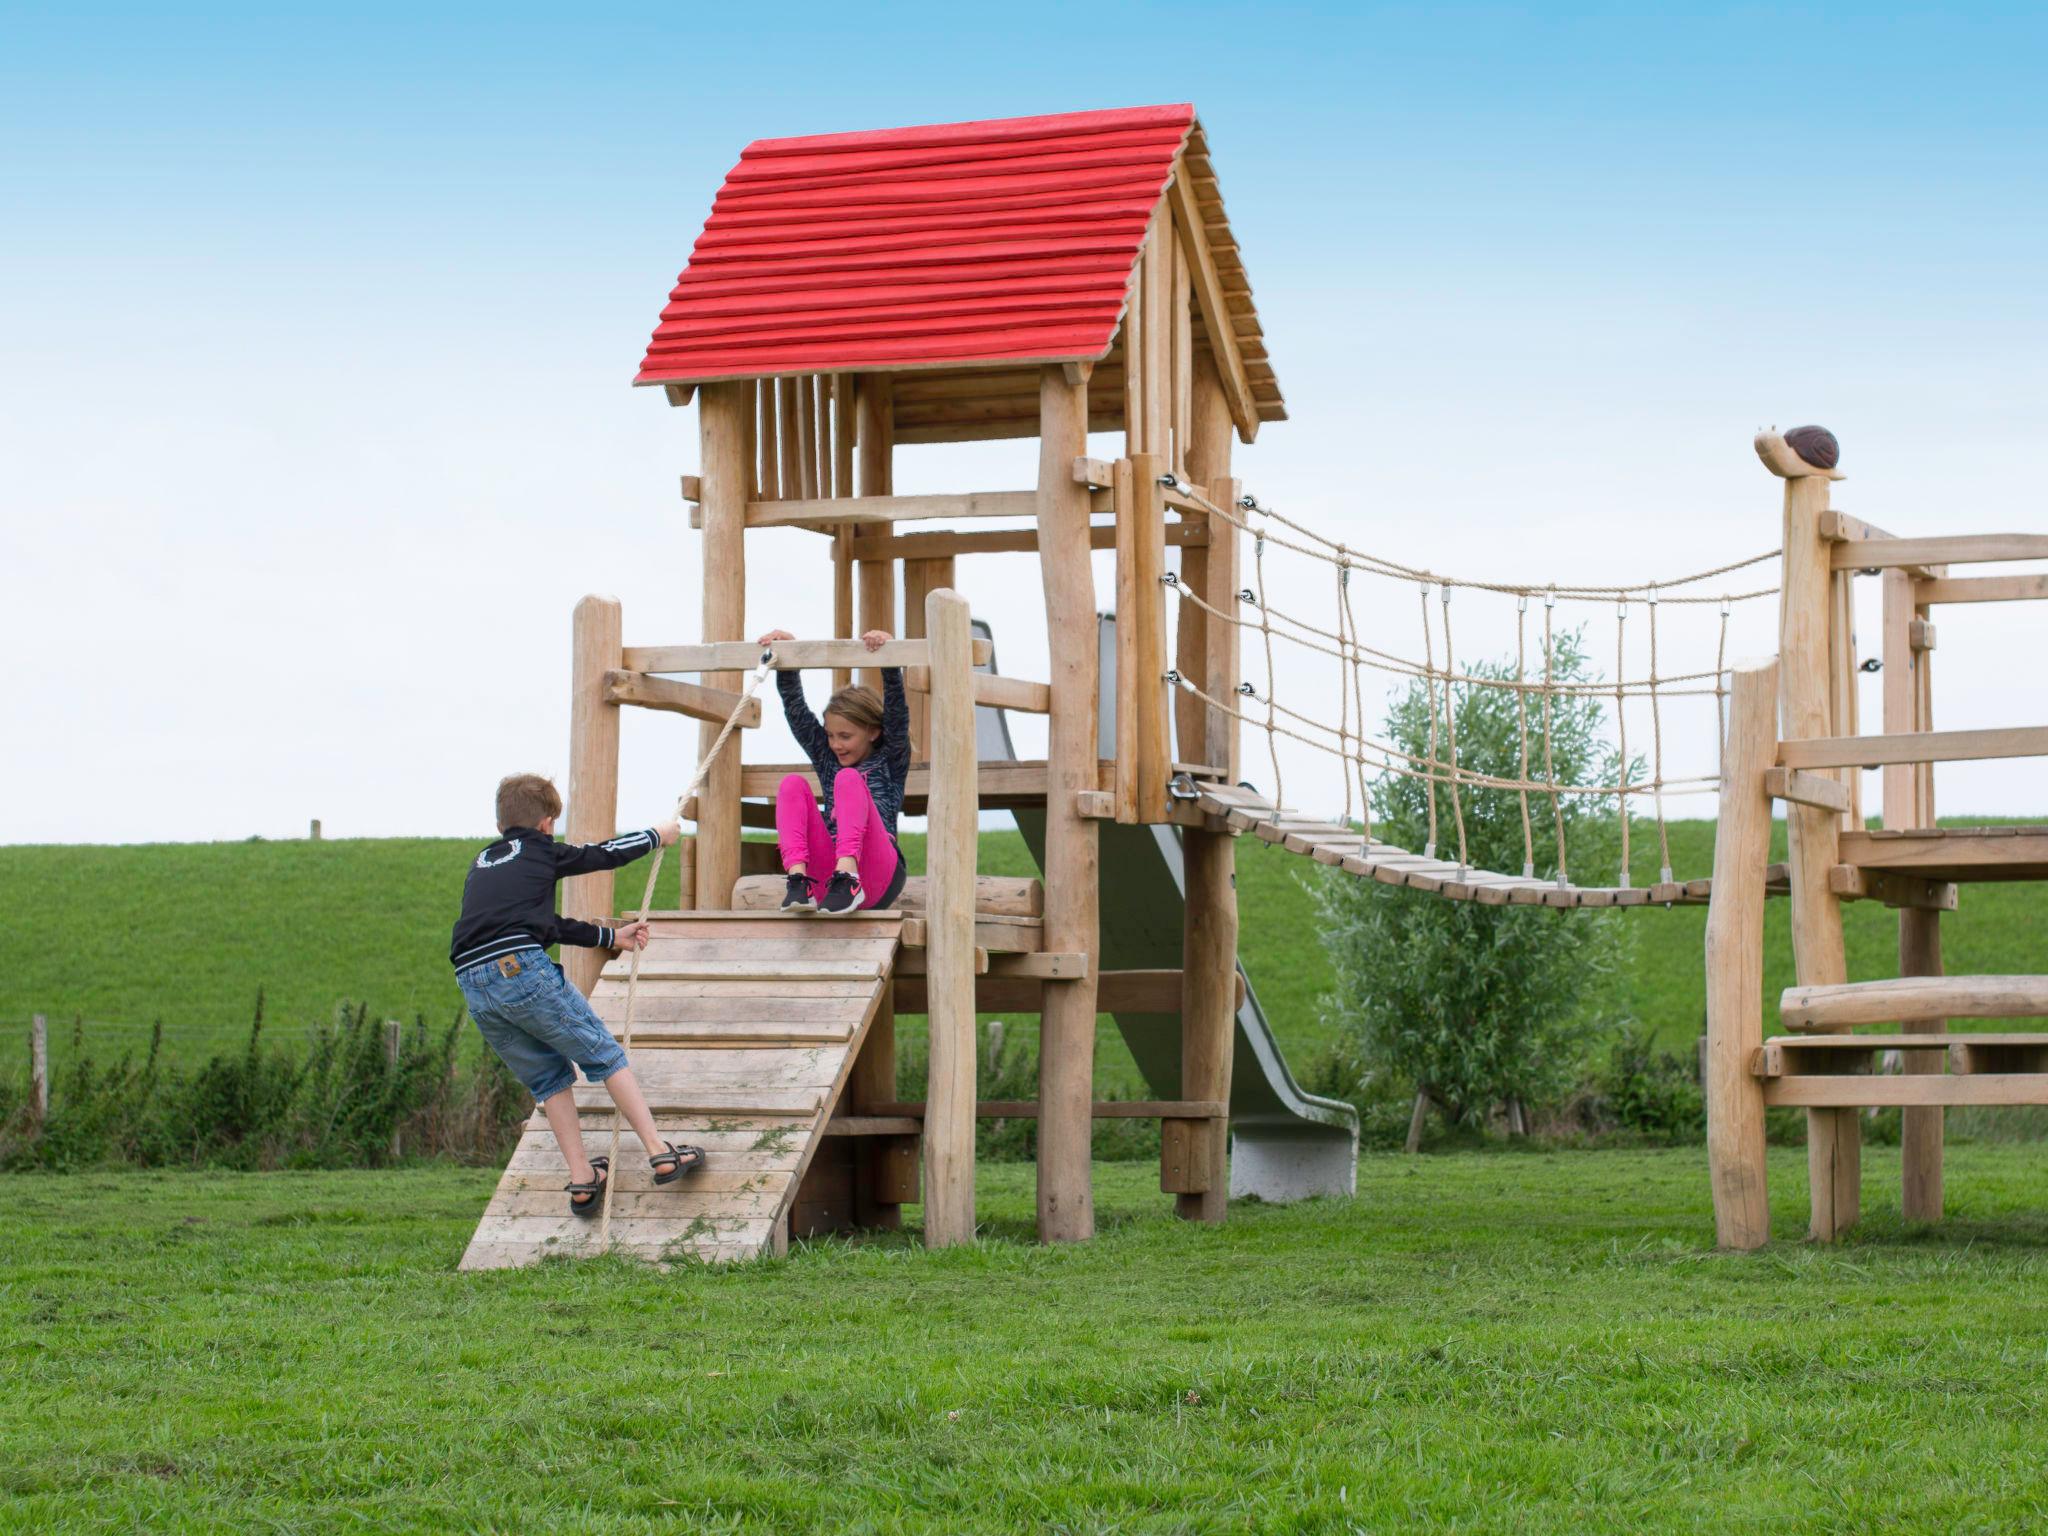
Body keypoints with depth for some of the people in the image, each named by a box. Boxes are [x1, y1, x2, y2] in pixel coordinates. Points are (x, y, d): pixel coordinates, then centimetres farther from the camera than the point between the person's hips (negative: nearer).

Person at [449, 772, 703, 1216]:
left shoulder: (481, 865, 29)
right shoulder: (540, 851, 13)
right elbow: (604, 854, 24)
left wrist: (611, 937, 38)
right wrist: (657, 835, 41)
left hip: (473, 987, 6)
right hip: (522, 967, -6)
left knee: (549, 1079, 17)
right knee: (604, 1056, 4)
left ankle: (582, 1179, 15)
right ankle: (661, 1153, 1)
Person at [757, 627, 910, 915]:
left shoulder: (890, 762, 15)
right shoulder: (828, 761, 26)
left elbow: (897, 711, -2)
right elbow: (796, 710, 19)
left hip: (878, 881, -4)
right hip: (826, 879, 4)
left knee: (848, 778, -23)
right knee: (792, 784, -11)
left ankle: (848, 875, -45)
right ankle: (799, 878, -33)